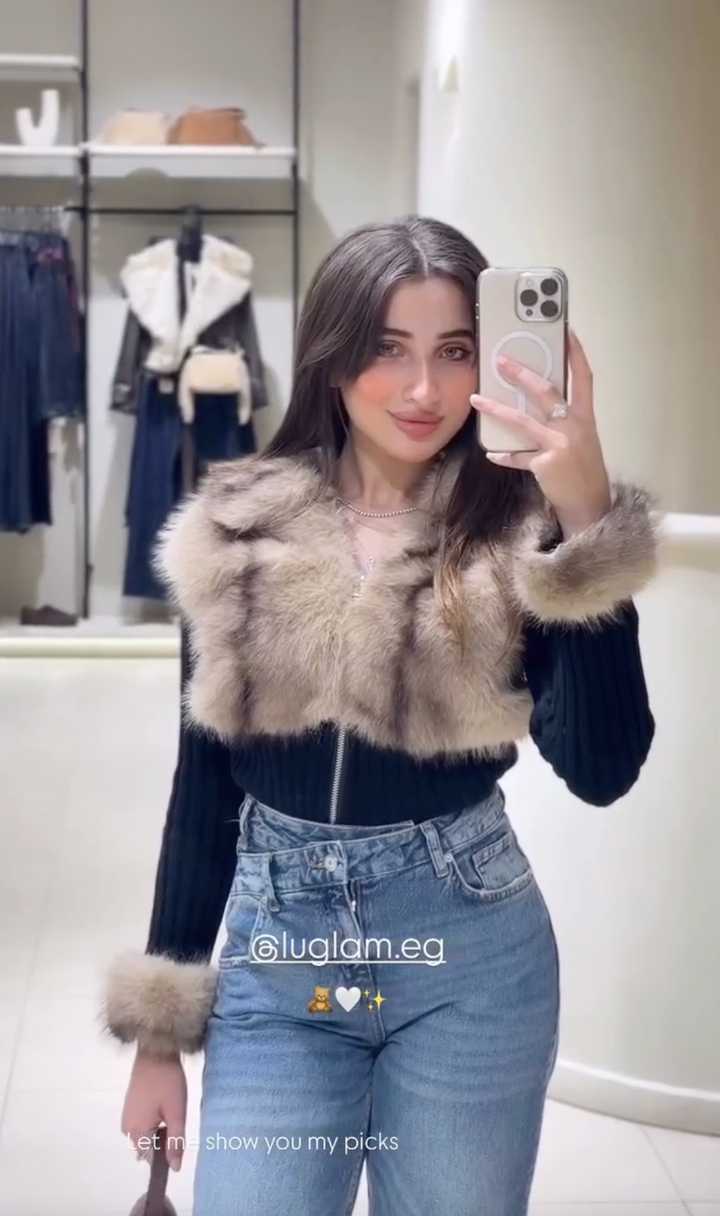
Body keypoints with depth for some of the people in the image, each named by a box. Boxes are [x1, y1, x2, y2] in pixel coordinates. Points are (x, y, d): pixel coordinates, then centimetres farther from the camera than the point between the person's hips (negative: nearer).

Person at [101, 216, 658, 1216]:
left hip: (470, 961, -1)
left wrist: (589, 520, -28)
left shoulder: (518, 534, -8)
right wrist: (159, 1025, 6)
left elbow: (601, 770, -20)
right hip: (273, 958, 2)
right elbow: (204, 783, 4)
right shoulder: (236, 534, -2)